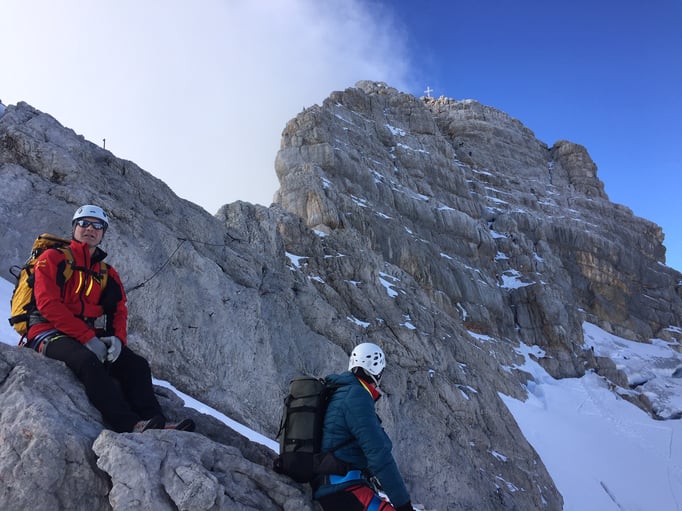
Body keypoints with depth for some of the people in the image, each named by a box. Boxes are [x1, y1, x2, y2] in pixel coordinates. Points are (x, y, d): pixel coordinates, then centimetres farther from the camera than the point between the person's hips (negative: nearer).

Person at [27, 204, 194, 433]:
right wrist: (87, 337, -20)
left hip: (92, 337, 5)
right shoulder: (53, 258, 3)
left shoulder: (108, 274, 19)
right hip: (51, 334, -5)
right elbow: (48, 304, -11)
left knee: (137, 364, -17)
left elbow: (119, 311, 12)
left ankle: (157, 426, -30)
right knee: (89, 362, -36)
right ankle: (131, 426, -45)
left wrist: (118, 338, -12)